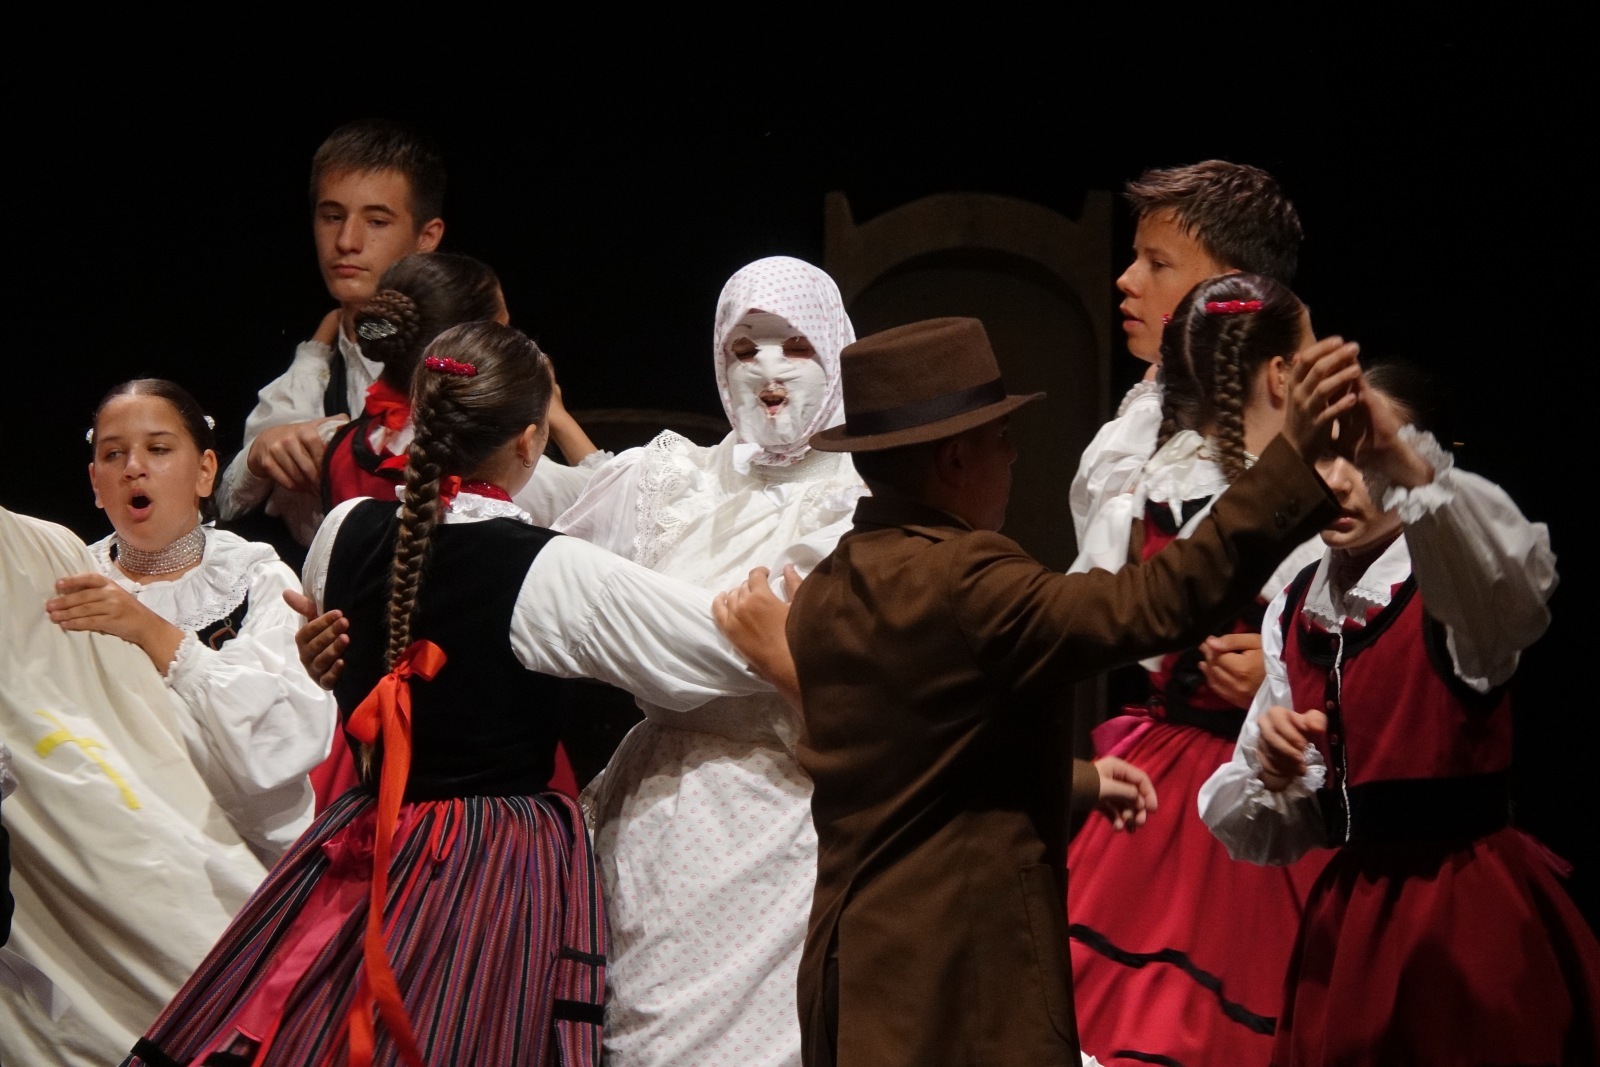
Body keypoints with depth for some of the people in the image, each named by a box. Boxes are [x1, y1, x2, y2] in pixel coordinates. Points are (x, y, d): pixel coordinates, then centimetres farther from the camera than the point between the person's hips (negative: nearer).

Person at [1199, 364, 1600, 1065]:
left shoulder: (1449, 592, -10)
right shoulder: (1294, 615, 7)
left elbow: (1516, 577, -39)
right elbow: (1261, 834, 11)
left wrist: (1398, 456, -53)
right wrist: (1271, 778, -13)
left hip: (1471, 912, -6)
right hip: (1349, 920, 6)